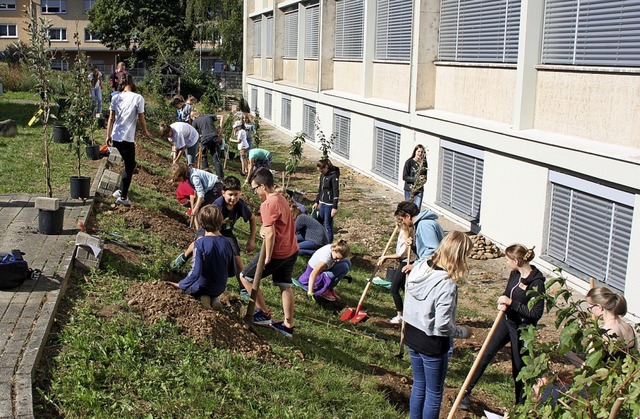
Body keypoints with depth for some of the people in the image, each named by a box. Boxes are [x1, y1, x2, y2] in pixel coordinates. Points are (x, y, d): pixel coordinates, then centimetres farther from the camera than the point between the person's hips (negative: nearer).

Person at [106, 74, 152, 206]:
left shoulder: (115, 98, 5)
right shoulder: (138, 98, -8)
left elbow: (111, 118, 5)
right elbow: (141, 119, -5)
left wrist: (108, 135, 12)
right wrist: (146, 132, 12)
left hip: (115, 137, 5)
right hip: (128, 138, -5)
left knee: (129, 165, 21)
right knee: (129, 166, 7)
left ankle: (121, 191, 25)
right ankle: (123, 197, 8)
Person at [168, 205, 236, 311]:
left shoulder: (200, 243, -24)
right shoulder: (227, 243, -12)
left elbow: (195, 272, -26)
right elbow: (232, 272, -4)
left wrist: (181, 285, -12)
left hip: (202, 288, -4)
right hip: (220, 289, 4)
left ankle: (201, 297, 0)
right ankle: (214, 299, 5)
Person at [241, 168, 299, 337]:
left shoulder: (268, 204, -20)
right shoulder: (281, 198, 10)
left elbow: (270, 234, -24)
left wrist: (267, 258, -16)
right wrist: (263, 229, -8)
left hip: (277, 253, -9)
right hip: (291, 250, 9)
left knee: (245, 277, 6)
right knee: (285, 286, 14)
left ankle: (264, 313, 11)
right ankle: (288, 325, 18)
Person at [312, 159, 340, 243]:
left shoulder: (334, 176, -16)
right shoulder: (322, 175, 8)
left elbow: (336, 192, -18)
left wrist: (335, 207, -21)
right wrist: (316, 202, 18)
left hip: (329, 204, -8)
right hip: (322, 203, 8)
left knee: (328, 225, -1)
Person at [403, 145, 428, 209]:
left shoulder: (424, 163, 3)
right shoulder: (409, 162, -7)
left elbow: (425, 176, 13)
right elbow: (405, 177, -9)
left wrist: (424, 180, -10)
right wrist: (416, 179, -21)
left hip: (419, 190, 2)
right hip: (409, 189, -2)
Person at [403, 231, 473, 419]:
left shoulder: (419, 269, -6)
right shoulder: (447, 285, -28)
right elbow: (443, 326, -25)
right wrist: (463, 332, -7)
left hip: (412, 336, 7)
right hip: (433, 344, -7)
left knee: (418, 386, 24)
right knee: (434, 394, 13)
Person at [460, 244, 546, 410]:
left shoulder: (536, 282, -24)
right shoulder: (515, 274, -1)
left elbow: (536, 313, -23)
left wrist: (511, 303, -25)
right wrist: (503, 303, -11)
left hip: (522, 329, -7)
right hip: (507, 321, 7)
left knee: (519, 368, 8)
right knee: (485, 355, 7)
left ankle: (521, 406, 27)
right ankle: (466, 393, 16)